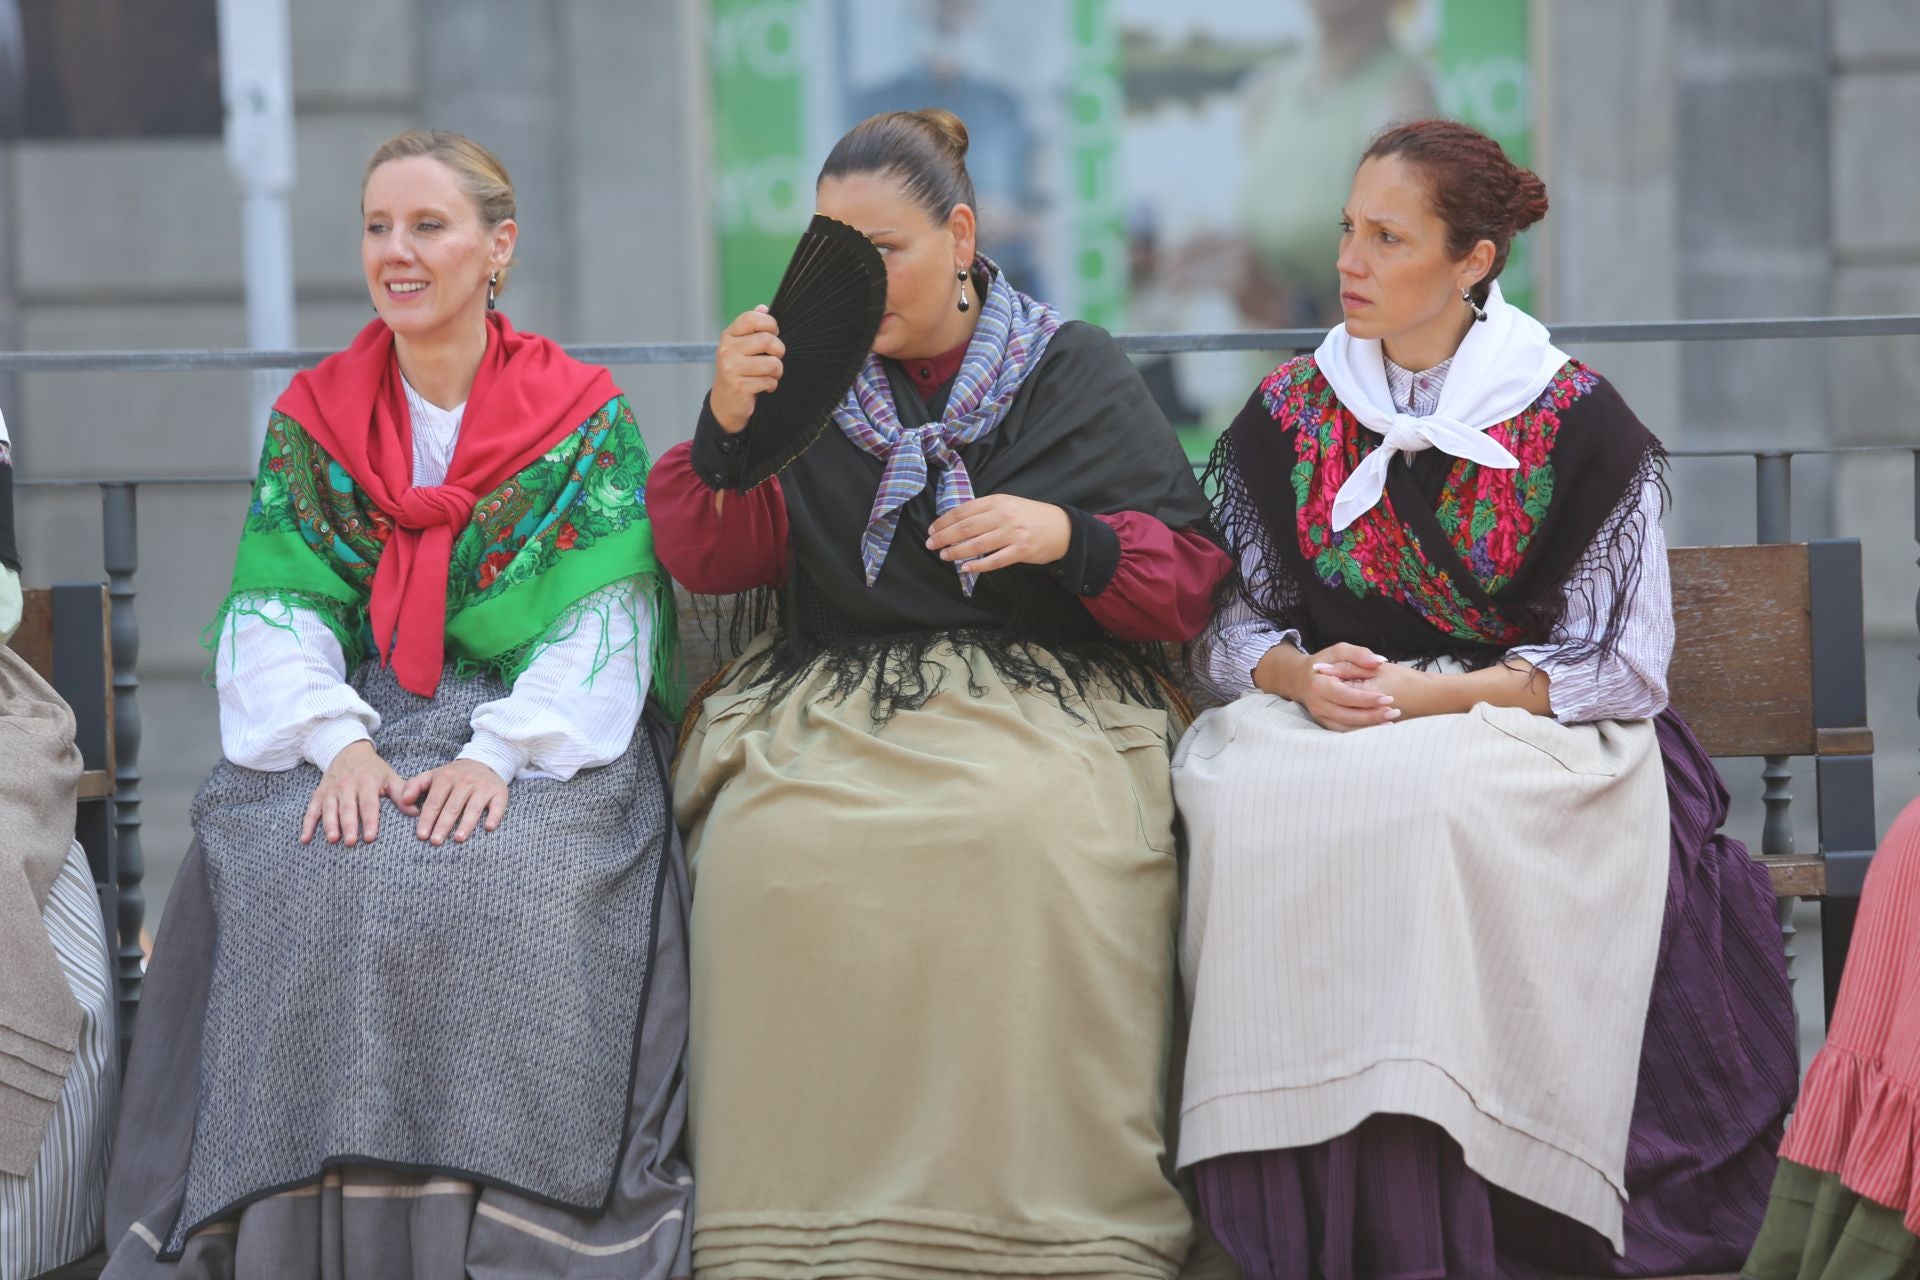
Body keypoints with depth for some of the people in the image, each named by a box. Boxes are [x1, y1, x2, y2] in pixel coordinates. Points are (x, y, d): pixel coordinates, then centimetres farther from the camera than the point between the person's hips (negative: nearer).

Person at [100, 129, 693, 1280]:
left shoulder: (585, 417, 4)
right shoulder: (313, 419, 12)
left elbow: (604, 626, -4)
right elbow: (276, 617, 3)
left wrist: (500, 752, -20)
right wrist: (340, 741, -16)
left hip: (545, 736, -2)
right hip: (352, 724, 2)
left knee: (500, 893, -32)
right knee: (297, 887, -28)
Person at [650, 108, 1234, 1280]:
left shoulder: (1074, 370, 11)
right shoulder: (804, 369, 15)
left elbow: (1189, 580, 8)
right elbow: (707, 564, 7)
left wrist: (1067, 537, -11)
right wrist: (725, 429, -10)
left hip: (1042, 695, -1)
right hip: (827, 698, 2)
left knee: (1033, 834, -34)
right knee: (778, 846, -30)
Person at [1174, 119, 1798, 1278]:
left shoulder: (1577, 422, 0)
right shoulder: (1288, 411, 11)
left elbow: (1628, 663, -3)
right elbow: (1227, 623, 12)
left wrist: (1433, 696, -14)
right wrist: (1300, 673, -12)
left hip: (1526, 735, -3)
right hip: (1321, 721, 3)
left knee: (1428, 803, -38)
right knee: (1249, 802, -32)